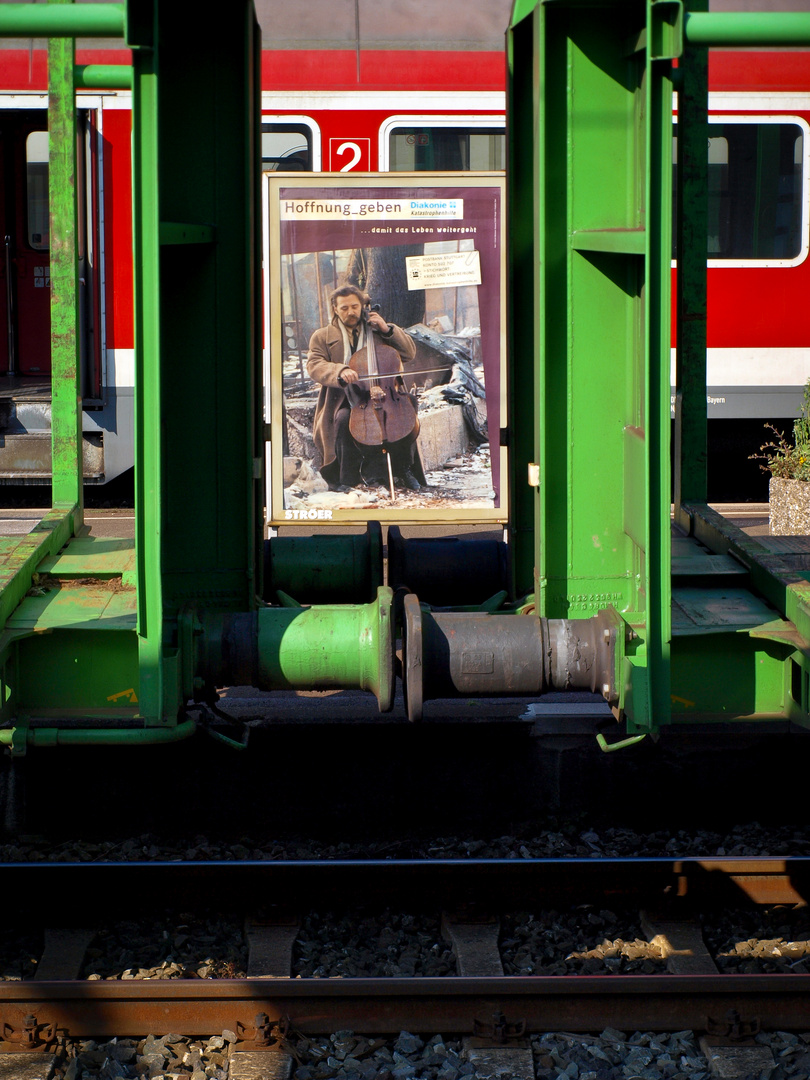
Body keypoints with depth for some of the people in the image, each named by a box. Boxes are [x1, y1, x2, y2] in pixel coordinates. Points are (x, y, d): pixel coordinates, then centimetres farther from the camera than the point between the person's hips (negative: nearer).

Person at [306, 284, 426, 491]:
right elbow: (314, 365, -6)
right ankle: (346, 479, -23)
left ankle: (403, 471, -7)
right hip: (344, 401, -2)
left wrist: (387, 329, -2)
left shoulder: (375, 330, 19)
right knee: (343, 419, -35)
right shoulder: (322, 337, 13)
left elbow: (410, 353, 11)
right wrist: (340, 371, -25)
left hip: (378, 396, 2)